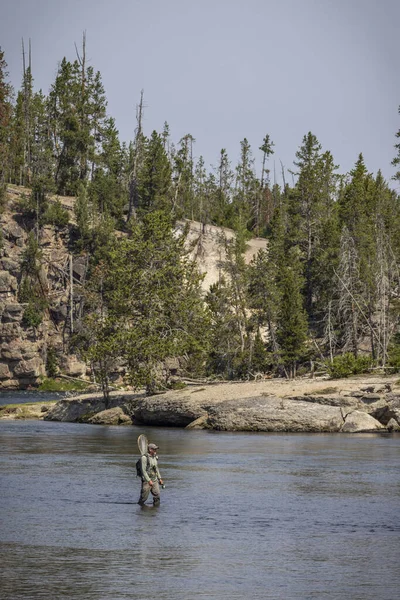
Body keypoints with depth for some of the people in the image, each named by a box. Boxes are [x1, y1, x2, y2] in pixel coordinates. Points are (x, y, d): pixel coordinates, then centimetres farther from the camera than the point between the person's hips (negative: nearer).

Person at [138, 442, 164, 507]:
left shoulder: (155, 457, 10)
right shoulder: (144, 458, -14)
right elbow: (143, 470, -17)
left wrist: (159, 478, 17)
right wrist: (149, 481, -21)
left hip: (155, 480, 6)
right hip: (146, 480, -6)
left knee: (157, 496, -2)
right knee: (144, 497, 0)